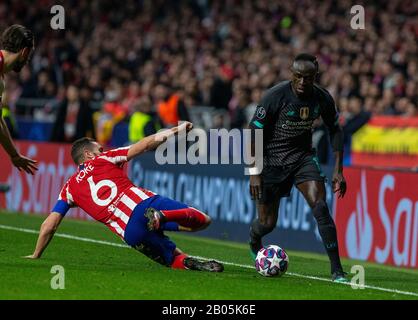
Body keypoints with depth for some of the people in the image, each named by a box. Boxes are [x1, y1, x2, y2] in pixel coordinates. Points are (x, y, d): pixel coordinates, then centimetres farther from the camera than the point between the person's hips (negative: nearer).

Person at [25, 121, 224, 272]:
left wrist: (35, 256, 33)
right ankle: (162, 216, -29)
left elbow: (49, 226, 21)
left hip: (131, 233, 1)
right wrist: (175, 131, 24)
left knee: (177, 260, 15)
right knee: (202, 220, -2)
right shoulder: (103, 160, 20)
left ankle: (190, 264, -24)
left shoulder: (70, 188, 24)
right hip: (144, 202, -1)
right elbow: (144, 145, 15)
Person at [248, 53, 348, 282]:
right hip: (272, 158, -2)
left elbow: (335, 130, 6)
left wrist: (338, 171, 1)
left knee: (320, 208, -18)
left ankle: (337, 270, -17)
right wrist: (254, 173, -18)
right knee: (267, 222, 2)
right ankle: (254, 244, 41)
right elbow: (254, 133, -14)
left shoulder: (322, 98, -10)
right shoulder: (275, 96, -21)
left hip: (303, 156, 2)